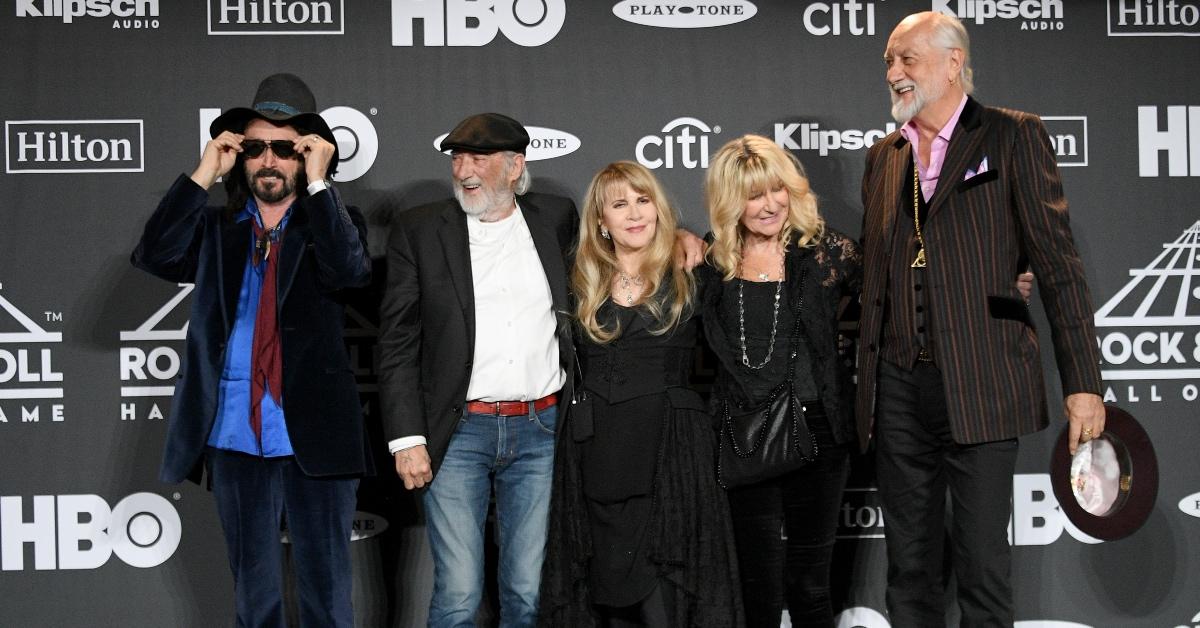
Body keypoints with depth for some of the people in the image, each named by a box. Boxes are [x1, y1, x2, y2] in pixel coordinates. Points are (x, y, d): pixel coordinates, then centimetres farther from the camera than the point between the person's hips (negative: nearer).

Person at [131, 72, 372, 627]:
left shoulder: (333, 223, 3)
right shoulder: (216, 228, 10)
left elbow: (349, 272, -17)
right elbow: (154, 257, -7)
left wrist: (318, 184, -16)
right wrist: (203, 175, -8)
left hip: (314, 438, -2)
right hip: (235, 440, 2)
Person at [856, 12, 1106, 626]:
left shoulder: (1013, 136, 1)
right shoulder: (882, 156, 16)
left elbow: (1058, 262, -4)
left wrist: (1082, 383, -8)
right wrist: (865, 385, 12)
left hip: (979, 386, -5)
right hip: (898, 388, 5)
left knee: (983, 570, 0)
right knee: (908, 569, 11)